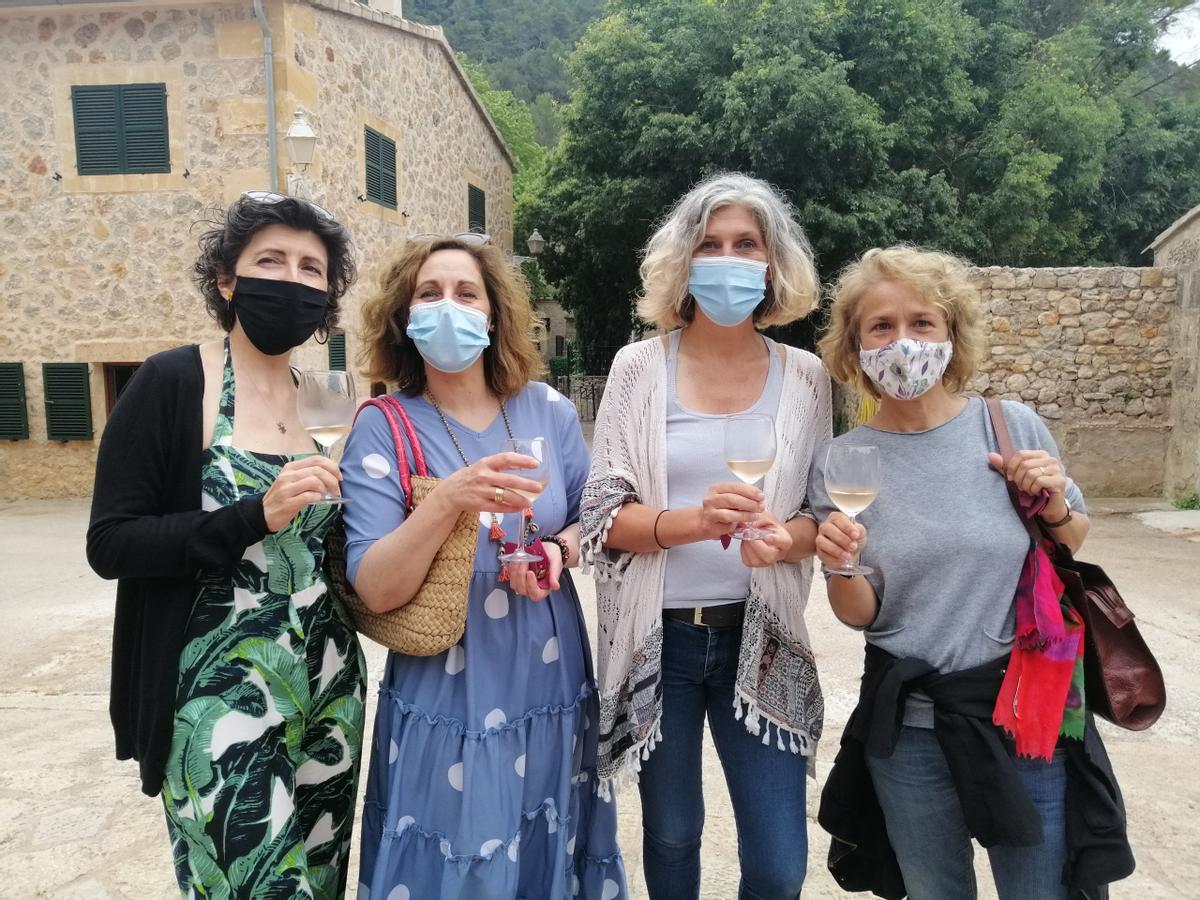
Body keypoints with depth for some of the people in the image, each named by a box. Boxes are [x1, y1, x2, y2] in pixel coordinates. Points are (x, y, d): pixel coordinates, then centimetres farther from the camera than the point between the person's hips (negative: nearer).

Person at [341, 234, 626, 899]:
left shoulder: (549, 410, -3)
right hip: (446, 704, -3)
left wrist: (560, 551, -14)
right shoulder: (382, 429, -11)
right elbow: (375, 591, -17)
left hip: (551, 692, 3)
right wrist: (446, 501, -31)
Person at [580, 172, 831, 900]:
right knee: (671, 836, 18)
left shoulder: (805, 376, 0)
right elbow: (603, 515, -7)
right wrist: (691, 522, -26)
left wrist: (785, 539, -19)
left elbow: (822, 509, 4)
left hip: (759, 637, 1)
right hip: (656, 636, 0)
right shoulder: (640, 367, -4)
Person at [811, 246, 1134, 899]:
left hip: (1027, 710, 0)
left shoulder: (1013, 425, -8)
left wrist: (1054, 508, -13)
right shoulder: (839, 464, -7)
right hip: (905, 725, 1)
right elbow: (859, 614, -3)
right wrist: (841, 569, -23)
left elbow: (1072, 549, 8)